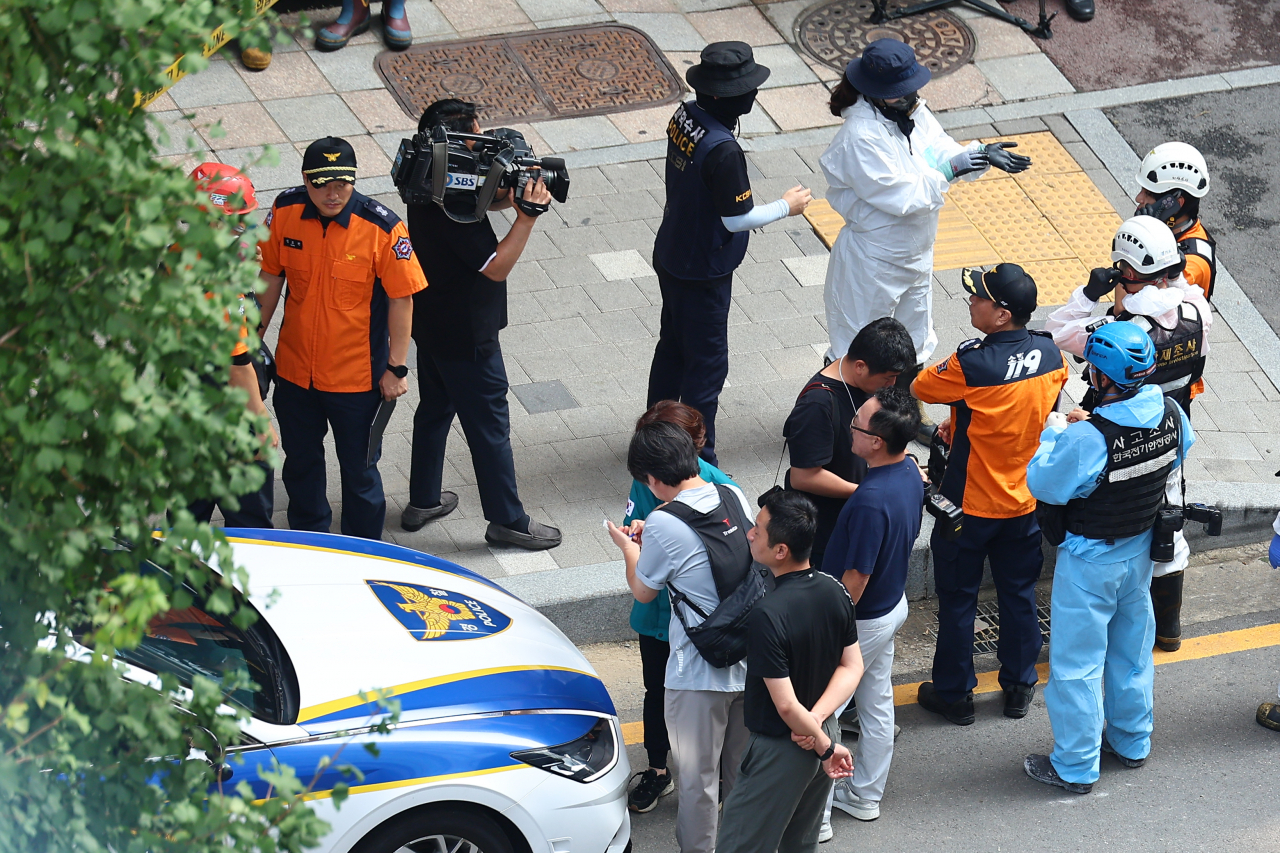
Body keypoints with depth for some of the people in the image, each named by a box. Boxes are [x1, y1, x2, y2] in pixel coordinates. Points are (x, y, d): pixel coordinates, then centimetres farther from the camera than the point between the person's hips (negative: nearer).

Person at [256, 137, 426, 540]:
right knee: (300, 463, 23)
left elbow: (401, 298, -13)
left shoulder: (383, 229, -22)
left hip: (357, 375, -4)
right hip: (294, 369, 4)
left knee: (359, 470, 12)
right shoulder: (285, 212, -11)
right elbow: (271, 277, 3)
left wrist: (396, 367, -10)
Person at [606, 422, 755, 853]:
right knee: (741, 768, 23)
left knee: (697, 776, 11)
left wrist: (630, 549, 15)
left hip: (700, 675, -7)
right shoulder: (735, 497, -1)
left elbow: (643, 591, -4)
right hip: (752, 661, 7)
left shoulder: (664, 525, -20)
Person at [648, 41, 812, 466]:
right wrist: (786, 206, -7)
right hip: (703, 272, -9)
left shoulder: (684, 116, -7)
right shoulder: (723, 150, -31)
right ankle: (696, 459, 13)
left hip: (671, 256, 9)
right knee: (707, 363, 4)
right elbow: (738, 219, -23)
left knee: (672, 346, 24)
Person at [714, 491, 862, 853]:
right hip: (822, 734, 7)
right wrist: (817, 719, -12)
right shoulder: (834, 592, -8)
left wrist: (826, 747, -12)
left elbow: (786, 705, -26)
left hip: (779, 753, -7)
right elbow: (853, 667, 0)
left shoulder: (768, 616, -31)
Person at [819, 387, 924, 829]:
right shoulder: (910, 474, -8)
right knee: (877, 704, 21)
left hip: (861, 621, -9)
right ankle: (865, 796, 37)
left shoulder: (871, 501, -36)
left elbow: (855, 579, -27)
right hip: (893, 605, 9)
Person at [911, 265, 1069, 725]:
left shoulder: (972, 364, -28)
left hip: (970, 503, -5)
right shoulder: (1050, 354, -9)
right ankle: (1019, 686, 31)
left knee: (957, 597, 12)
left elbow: (916, 389, -12)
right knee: (1018, 592, 20)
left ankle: (954, 694, 23)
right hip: (1026, 500, 5)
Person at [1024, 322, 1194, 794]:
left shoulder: (1087, 440, -34)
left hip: (1090, 563, -6)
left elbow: (1044, 484, -21)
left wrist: (1053, 435, -5)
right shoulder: (1171, 417, -15)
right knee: (1132, 648, 25)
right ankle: (1132, 741, 42)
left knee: (1077, 661, 9)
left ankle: (1075, 766, 20)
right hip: (1141, 551, 6)